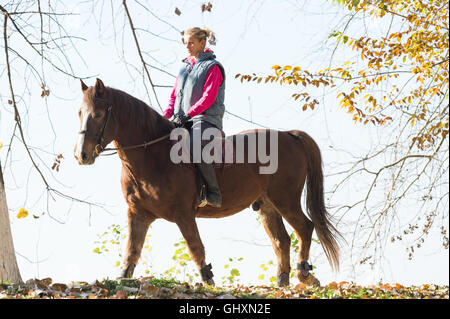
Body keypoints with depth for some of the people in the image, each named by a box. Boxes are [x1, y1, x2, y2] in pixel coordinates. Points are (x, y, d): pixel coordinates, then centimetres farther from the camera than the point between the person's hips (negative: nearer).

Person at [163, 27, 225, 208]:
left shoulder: (212, 67, -1)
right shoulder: (185, 67, 22)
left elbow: (208, 98, -12)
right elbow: (174, 96, 21)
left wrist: (187, 114, -22)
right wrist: (166, 116, 2)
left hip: (206, 119, -8)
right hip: (183, 121, 8)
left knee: (196, 149, -34)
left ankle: (214, 194, -28)